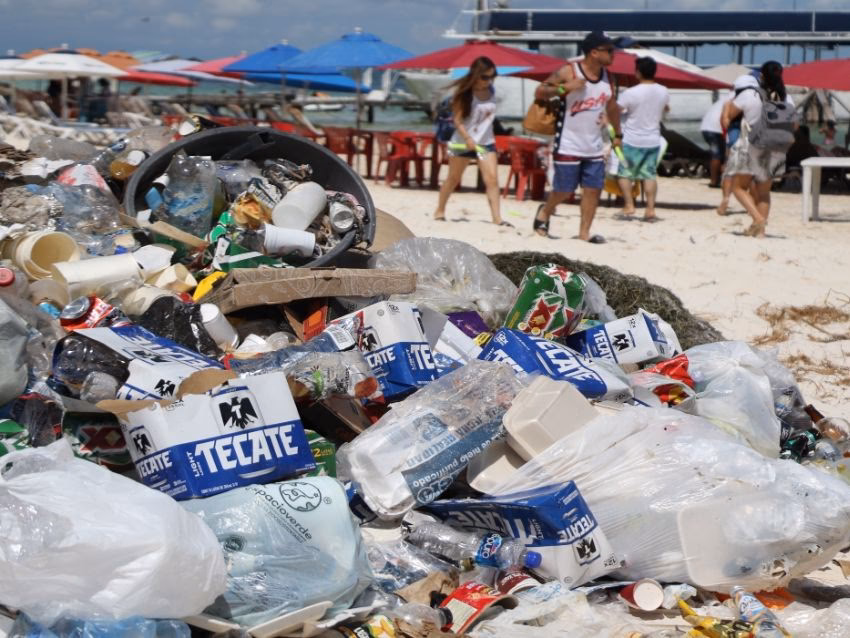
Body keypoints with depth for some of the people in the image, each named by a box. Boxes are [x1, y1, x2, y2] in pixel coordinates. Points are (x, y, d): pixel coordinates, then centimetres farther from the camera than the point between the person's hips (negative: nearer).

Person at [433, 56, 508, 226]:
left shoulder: (491, 91, 0)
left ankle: (497, 217, -15)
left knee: (492, 179, -11)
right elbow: (457, 119, -15)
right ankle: (440, 211, 28)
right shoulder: (464, 93, -12)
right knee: (453, 178, 11)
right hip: (462, 142, -3)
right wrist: (468, 139, -26)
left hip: (486, 142, 3)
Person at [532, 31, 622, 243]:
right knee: (564, 190, 1)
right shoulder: (568, 72, -13)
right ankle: (544, 212, 30)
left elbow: (612, 107, 21)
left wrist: (617, 134, 23)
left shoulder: (608, 79, 6)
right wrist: (564, 88, -27)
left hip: (594, 147, 6)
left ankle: (584, 232, 9)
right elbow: (539, 93, -13)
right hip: (568, 145, -6)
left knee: (593, 189, 1)